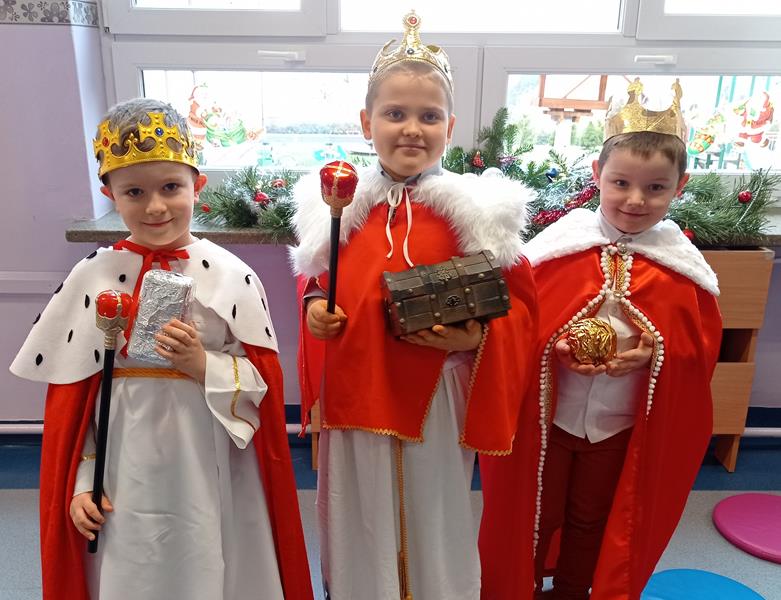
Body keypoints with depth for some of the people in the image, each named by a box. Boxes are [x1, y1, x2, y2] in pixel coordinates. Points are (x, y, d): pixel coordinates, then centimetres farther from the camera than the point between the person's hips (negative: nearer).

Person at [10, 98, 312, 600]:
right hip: (125, 476, 1)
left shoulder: (232, 276, -8)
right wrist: (80, 482, 1)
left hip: (212, 475, 0)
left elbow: (265, 383, -5)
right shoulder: (92, 278, -3)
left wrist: (203, 365, -20)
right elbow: (71, 397, 2)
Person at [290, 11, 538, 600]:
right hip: (355, 394, 2)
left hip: (437, 398, -2)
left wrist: (478, 339, -21)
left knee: (434, 515, 19)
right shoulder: (338, 204, -2)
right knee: (362, 518, 21)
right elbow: (314, 279, 12)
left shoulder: (477, 210, -9)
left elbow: (518, 301, -4)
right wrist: (314, 309, -8)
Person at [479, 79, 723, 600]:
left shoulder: (682, 264, -8)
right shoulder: (560, 243, -13)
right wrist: (553, 346, -25)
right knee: (534, 515, 18)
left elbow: (702, 343, -2)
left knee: (592, 521, 23)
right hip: (547, 413, -1)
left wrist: (656, 352, -20)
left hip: (623, 424, 2)